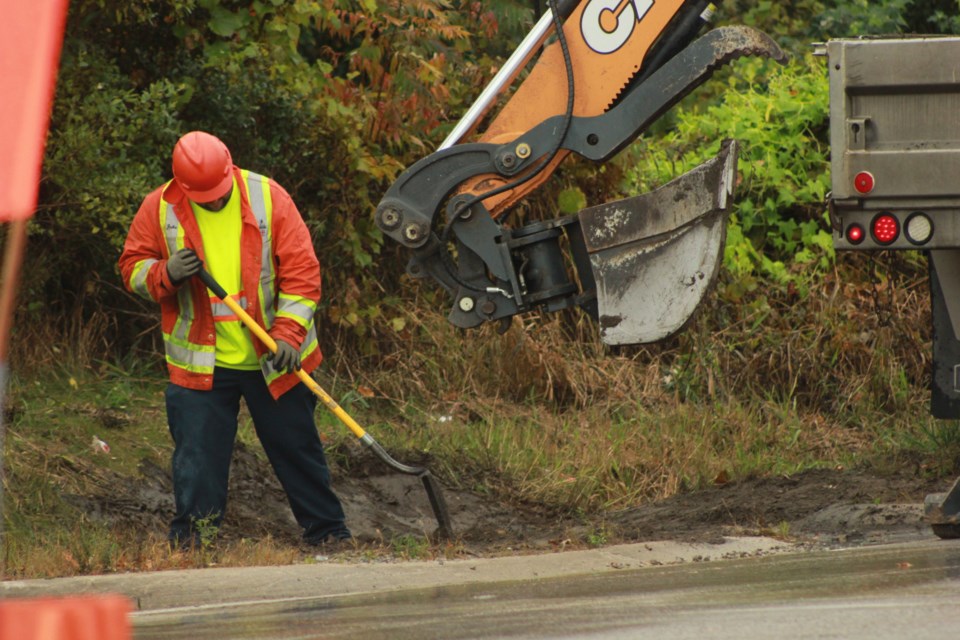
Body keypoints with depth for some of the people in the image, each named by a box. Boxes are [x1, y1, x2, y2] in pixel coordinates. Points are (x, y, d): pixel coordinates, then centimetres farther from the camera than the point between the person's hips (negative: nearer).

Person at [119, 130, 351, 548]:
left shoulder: (268, 197, -7)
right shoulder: (159, 209, -5)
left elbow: (301, 268, -7)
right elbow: (132, 267, 3)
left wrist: (289, 332, -16)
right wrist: (166, 275, -19)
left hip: (272, 359, 0)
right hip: (200, 364, 0)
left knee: (296, 447, 11)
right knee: (197, 455, -2)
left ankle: (328, 533, 24)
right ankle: (188, 542, 9)